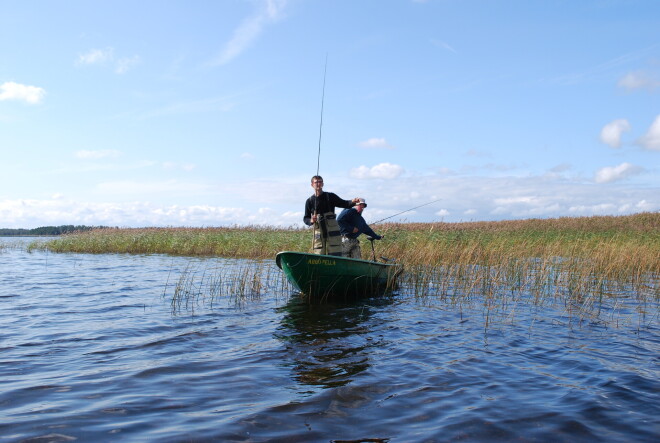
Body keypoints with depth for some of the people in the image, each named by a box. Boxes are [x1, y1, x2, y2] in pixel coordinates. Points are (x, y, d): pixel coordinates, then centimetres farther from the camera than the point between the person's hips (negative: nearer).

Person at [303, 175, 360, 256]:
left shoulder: (330, 197, 6)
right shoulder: (310, 201, 7)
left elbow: (344, 204, 7)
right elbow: (305, 218, 9)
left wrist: (353, 202, -14)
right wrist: (311, 221, -14)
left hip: (332, 232, -1)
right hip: (318, 233, 1)